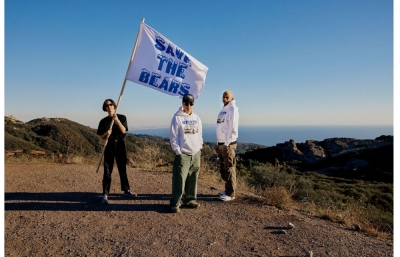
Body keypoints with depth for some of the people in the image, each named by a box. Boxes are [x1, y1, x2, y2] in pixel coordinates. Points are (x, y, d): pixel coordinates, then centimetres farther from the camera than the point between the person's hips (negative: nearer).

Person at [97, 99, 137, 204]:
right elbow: (101, 136, 6)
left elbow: (123, 130, -12)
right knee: (107, 171, -3)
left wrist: (117, 120, -23)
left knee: (122, 169, 10)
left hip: (120, 144, 0)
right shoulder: (104, 121, 5)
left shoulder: (122, 117, 4)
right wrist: (106, 133, -16)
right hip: (109, 145, 0)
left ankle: (126, 190, 22)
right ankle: (105, 195, 1)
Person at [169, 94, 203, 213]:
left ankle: (190, 200, 24)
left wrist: (199, 147, 8)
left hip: (196, 154, 5)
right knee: (180, 179, -7)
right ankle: (175, 203, 3)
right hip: (183, 154, -5)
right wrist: (178, 151, -11)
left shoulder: (196, 118, 11)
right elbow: (173, 136, -8)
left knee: (193, 180, 11)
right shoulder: (177, 117, -6)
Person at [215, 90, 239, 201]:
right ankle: (228, 189, 27)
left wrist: (227, 143, -19)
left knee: (229, 169, -3)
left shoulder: (233, 110, -9)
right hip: (221, 144, 9)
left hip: (228, 144, -9)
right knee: (223, 169, 15)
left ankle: (231, 194, 4)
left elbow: (233, 129, -16)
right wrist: (218, 143, 17)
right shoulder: (223, 110, 17)